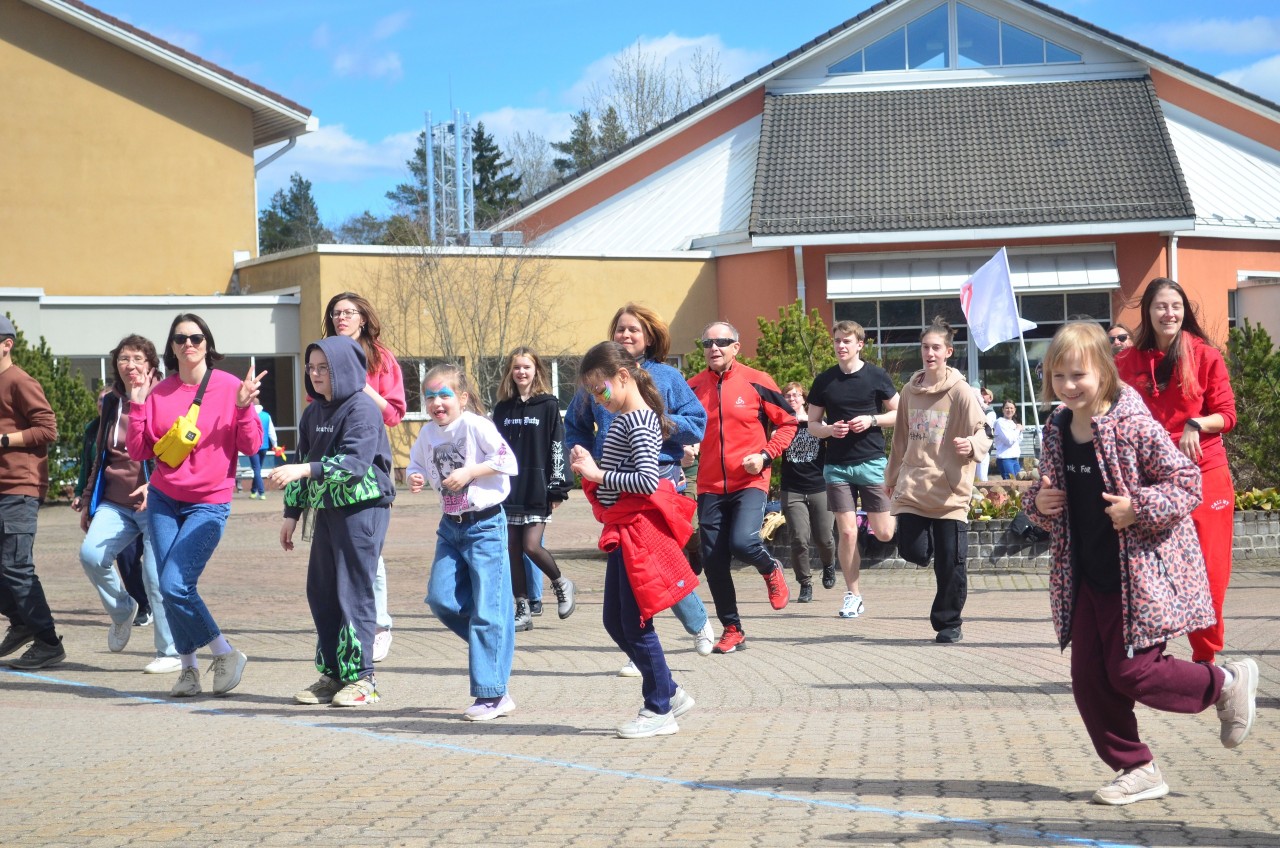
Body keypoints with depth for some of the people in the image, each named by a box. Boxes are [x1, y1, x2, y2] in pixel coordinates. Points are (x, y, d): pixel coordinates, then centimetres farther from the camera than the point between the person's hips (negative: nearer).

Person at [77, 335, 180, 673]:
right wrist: (89, 500, 23)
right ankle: (122, 612, 10)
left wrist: (155, 486, -20)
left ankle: (171, 652, 8)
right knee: (91, 554, -17)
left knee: (157, 577, -5)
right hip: (115, 503, 5)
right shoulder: (110, 403, 13)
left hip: (154, 504, -5)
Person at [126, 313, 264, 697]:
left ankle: (226, 654, 2)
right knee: (168, 589, 0)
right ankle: (189, 668, 14)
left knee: (175, 586, -15)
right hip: (163, 500, 4)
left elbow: (251, 446, -5)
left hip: (209, 503, -4)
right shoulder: (159, 392, 3)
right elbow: (139, 451, 2)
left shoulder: (230, 387, -4)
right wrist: (137, 406, -7)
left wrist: (244, 407, -19)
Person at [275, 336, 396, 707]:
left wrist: (305, 470, -32)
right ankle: (331, 674, 17)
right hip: (327, 509, 8)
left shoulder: (362, 409, -12)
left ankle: (361, 678, -1)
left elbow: (355, 462, -23)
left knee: (354, 591, -7)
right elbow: (301, 460, 18)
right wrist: (291, 512, 14)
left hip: (363, 507, -8)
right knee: (320, 592, 8)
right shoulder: (314, 413, 13)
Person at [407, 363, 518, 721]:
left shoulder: (475, 425, -13)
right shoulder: (428, 434, 7)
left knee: (487, 610, -6)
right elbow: (416, 462, 22)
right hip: (451, 526, 7)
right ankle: (494, 644, 22)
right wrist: (415, 477, 0)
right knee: (441, 599, -3)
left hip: (484, 524, -7)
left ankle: (492, 694, -1)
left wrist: (469, 472, -21)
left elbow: (507, 459, -16)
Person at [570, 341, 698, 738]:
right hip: (624, 532, 10)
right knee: (616, 622, 14)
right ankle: (670, 692, 23)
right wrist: (590, 468, 6)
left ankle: (659, 710, 7)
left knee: (635, 624, -3)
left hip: (638, 532, -10)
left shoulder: (638, 421, -16)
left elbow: (648, 481, -26)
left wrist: (597, 474, -23)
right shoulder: (625, 419, 14)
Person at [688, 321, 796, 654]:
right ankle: (732, 629, 19)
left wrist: (766, 455, -10)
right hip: (710, 486, 4)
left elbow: (788, 423, 3)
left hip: (750, 482, -3)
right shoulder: (693, 387, 4)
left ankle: (771, 570, 12)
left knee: (742, 542, -24)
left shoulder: (756, 382, -4)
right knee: (713, 561, 3)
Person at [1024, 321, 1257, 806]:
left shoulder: (1133, 425, -16)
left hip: (1140, 574, -7)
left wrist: (1138, 508, -25)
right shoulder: (1057, 431, 5)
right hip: (1087, 579, 7)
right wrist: (1038, 502, -4)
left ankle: (1228, 683, 19)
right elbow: (1051, 491, 18)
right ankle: (1136, 770, 18)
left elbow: (1187, 482, -13)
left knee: (1131, 672, -6)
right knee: (1089, 676, 5)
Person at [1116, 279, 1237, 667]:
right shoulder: (1127, 362, 5)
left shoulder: (1206, 356, 1)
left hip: (1204, 474, -1)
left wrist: (1196, 425, -17)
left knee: (1208, 574, 0)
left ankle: (1205, 660, 13)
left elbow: (1227, 415, 1)